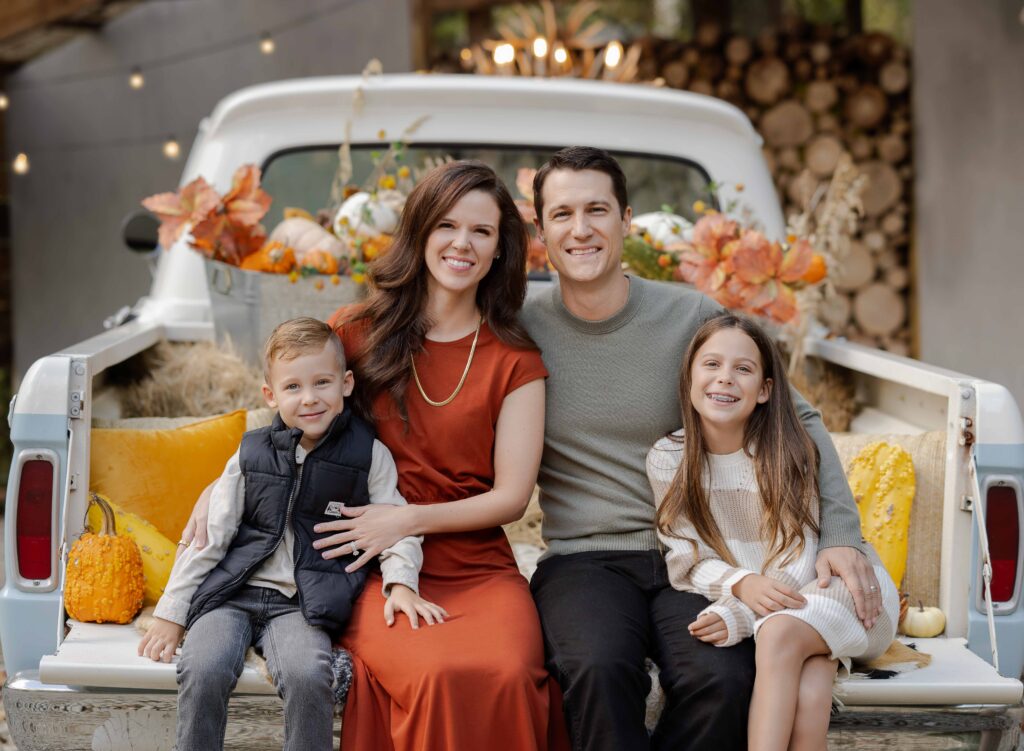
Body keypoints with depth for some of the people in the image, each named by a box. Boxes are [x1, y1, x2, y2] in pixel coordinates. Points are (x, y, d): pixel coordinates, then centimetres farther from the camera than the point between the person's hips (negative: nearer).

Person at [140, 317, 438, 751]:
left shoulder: (368, 455, 5)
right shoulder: (251, 454, 9)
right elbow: (209, 535, 10)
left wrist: (400, 583, -13)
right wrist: (170, 614, 6)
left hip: (302, 604, -2)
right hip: (232, 593, 2)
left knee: (308, 676, -31)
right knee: (203, 671, -26)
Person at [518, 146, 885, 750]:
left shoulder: (693, 317, 1)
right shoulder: (522, 332, 1)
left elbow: (799, 421, 6)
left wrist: (841, 535, -5)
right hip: (582, 560, -1)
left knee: (722, 679, -29)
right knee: (599, 668, -34)